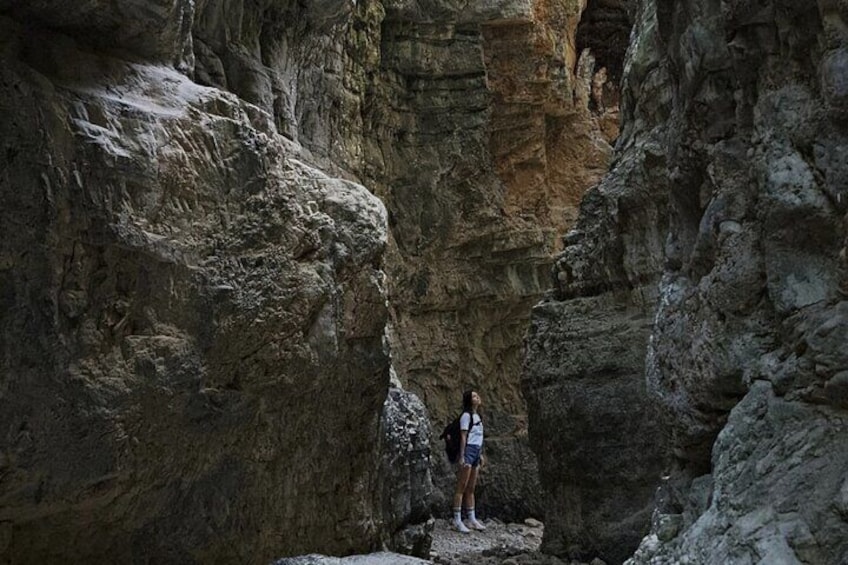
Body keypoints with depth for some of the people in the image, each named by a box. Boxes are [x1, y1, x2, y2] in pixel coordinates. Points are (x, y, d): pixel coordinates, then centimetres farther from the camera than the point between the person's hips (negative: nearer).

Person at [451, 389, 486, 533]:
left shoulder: (477, 416, 16)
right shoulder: (466, 416, -10)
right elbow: (463, 437, -14)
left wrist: (480, 454, 19)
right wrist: (462, 457, -17)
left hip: (476, 451, 9)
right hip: (468, 451, -9)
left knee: (471, 488, 13)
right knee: (461, 487, -6)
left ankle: (472, 519, 19)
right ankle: (457, 520, -4)